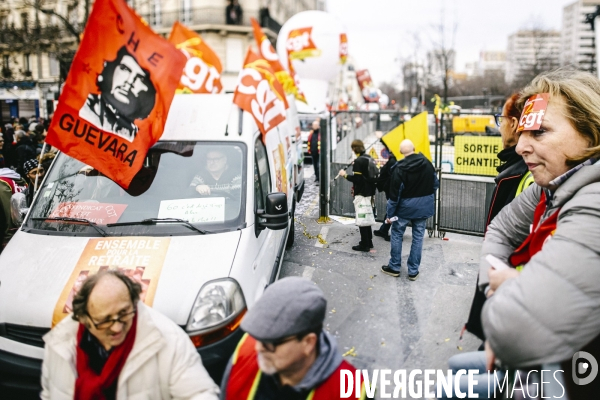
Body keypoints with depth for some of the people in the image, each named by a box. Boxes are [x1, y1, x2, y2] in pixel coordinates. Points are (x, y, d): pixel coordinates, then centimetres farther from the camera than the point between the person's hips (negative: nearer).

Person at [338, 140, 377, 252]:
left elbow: (356, 179, -20)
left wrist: (345, 175, -8)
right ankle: (368, 242, 27)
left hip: (361, 194, -8)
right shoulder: (369, 158, 7)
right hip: (369, 192, 9)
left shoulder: (358, 161, -18)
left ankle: (364, 245, 4)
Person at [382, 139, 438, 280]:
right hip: (423, 206, 4)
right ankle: (413, 271, 14)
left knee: (397, 235, 12)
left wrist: (390, 213, -8)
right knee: (418, 237, 9)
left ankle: (394, 267, 20)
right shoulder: (427, 163, -2)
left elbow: (394, 193, -15)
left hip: (405, 206, -4)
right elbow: (435, 184, 8)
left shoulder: (400, 168, -16)